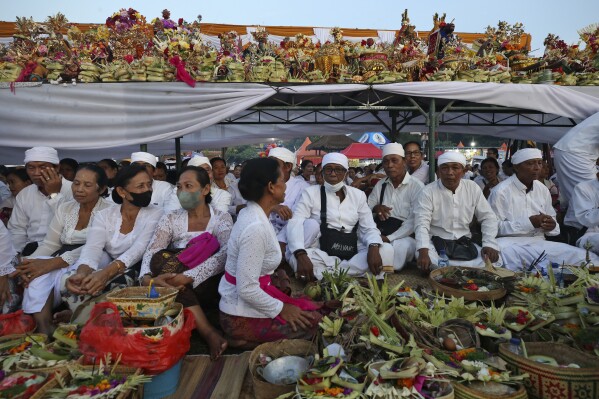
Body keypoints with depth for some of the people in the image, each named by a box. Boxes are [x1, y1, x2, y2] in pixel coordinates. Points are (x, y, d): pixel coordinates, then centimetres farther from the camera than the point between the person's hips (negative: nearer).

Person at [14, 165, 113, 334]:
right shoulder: (64, 208, 13)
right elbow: (50, 244, 9)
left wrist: (53, 263, -27)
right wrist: (27, 264, -13)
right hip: (61, 262, 5)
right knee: (37, 269, -26)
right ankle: (42, 328, -30)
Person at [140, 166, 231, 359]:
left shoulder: (222, 218, 0)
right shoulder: (170, 219, 7)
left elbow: (225, 254, -19)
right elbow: (150, 252, -8)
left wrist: (188, 276, -31)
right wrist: (147, 277, -30)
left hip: (210, 287, -3)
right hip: (176, 289, 3)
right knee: (161, 259, -26)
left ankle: (209, 332, -24)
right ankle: (208, 333, -29)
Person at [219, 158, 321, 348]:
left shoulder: (253, 214, 1)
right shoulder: (256, 228, -28)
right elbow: (247, 290, -27)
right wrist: (280, 309, -14)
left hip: (239, 302, 9)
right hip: (242, 317, -9)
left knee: (310, 308, 13)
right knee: (313, 321, -2)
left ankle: (253, 339, 14)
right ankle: (248, 340, 4)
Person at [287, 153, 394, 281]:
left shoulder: (358, 195, 8)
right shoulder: (311, 193, -2)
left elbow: (369, 228, 2)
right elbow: (295, 223, -14)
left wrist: (373, 248, -22)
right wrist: (301, 255, -32)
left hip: (351, 254, 3)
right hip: (320, 253, -2)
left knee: (387, 250, -21)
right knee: (310, 223, -30)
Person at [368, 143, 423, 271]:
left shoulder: (417, 186, -6)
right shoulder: (380, 185, 12)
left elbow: (413, 221, -13)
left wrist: (389, 238, -20)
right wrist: (375, 208, -9)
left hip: (404, 236, -4)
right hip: (380, 233, 4)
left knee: (400, 247, -36)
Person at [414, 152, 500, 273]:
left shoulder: (473, 188, 3)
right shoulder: (428, 191, -7)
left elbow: (488, 217, 7)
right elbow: (422, 224, -16)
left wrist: (489, 244, -10)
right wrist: (423, 251, -33)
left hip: (465, 243, 3)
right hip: (436, 243, -3)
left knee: (493, 260, -21)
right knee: (430, 262, -34)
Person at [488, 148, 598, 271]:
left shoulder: (542, 189, 13)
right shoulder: (501, 191, -9)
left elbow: (551, 219, 21)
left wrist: (552, 225, -6)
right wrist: (529, 223, -20)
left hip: (539, 242, 5)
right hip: (511, 244, -5)